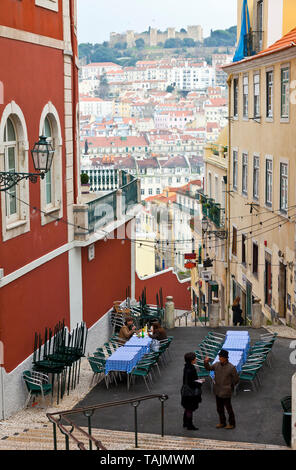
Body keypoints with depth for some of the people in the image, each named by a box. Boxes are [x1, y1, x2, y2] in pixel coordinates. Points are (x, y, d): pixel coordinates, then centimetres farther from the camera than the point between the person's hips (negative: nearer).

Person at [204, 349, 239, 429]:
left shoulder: (231, 368, -18)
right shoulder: (217, 365, -4)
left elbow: (236, 380, -8)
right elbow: (208, 368, 12)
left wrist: (230, 387, 1)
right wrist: (206, 362, -8)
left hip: (226, 392, -5)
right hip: (218, 391, 5)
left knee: (228, 408, 9)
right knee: (219, 408, 17)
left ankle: (232, 424, 26)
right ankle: (222, 422, 35)